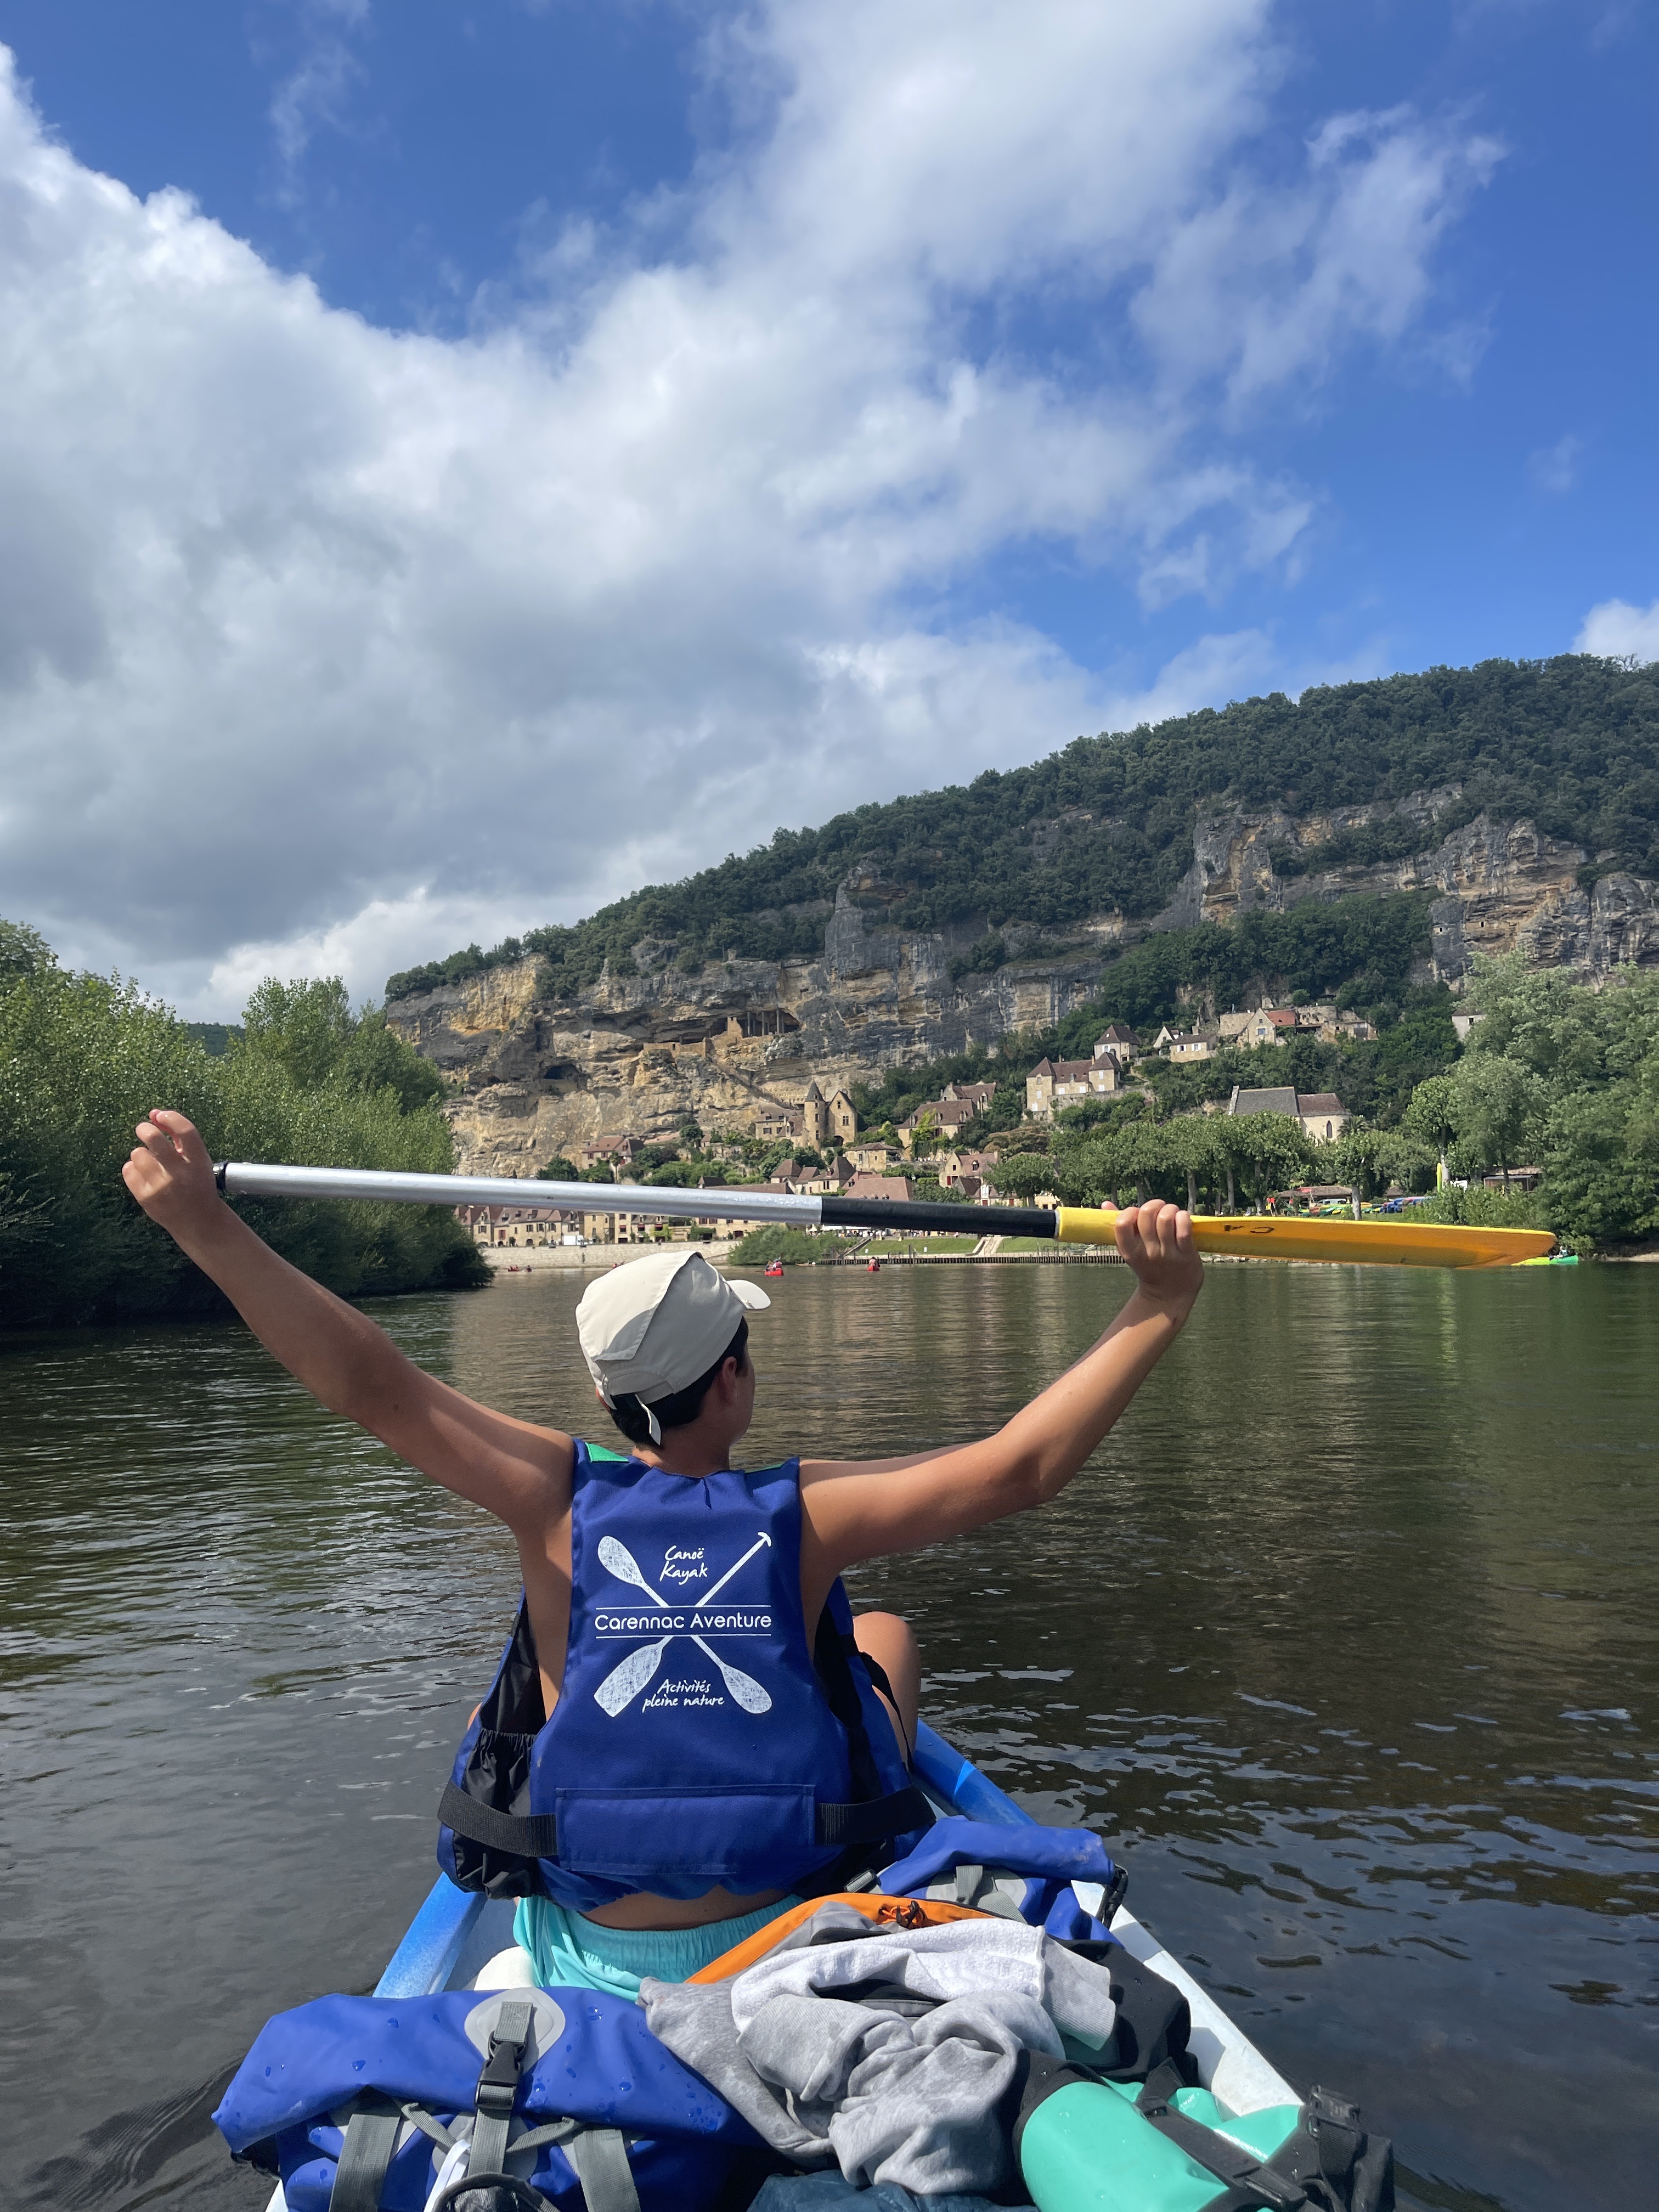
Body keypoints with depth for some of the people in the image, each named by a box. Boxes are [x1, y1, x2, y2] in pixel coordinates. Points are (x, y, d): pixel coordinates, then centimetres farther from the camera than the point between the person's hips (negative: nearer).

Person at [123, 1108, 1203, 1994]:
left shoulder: (558, 1497, -18)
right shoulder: (803, 1511, -20)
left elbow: (376, 1384, -23)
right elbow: (1019, 1465, -21)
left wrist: (205, 1223, -22)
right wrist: (1159, 1310, -17)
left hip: (591, 1961, 1)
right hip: (793, 1947, -1)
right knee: (885, 1632, 20)